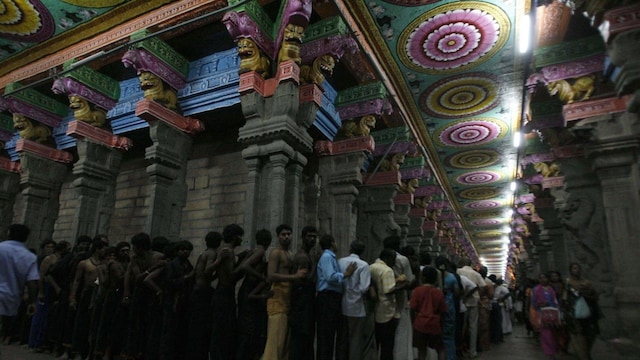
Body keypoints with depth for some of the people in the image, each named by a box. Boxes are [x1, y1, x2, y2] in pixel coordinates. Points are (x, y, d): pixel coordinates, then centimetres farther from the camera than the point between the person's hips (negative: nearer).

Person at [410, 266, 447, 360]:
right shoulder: (439, 293, -2)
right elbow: (443, 312, 2)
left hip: (420, 324, -1)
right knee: (441, 349, 17)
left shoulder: (417, 290, -6)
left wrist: (414, 321, 7)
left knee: (422, 349, 11)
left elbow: (412, 309, -7)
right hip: (435, 325, 1)